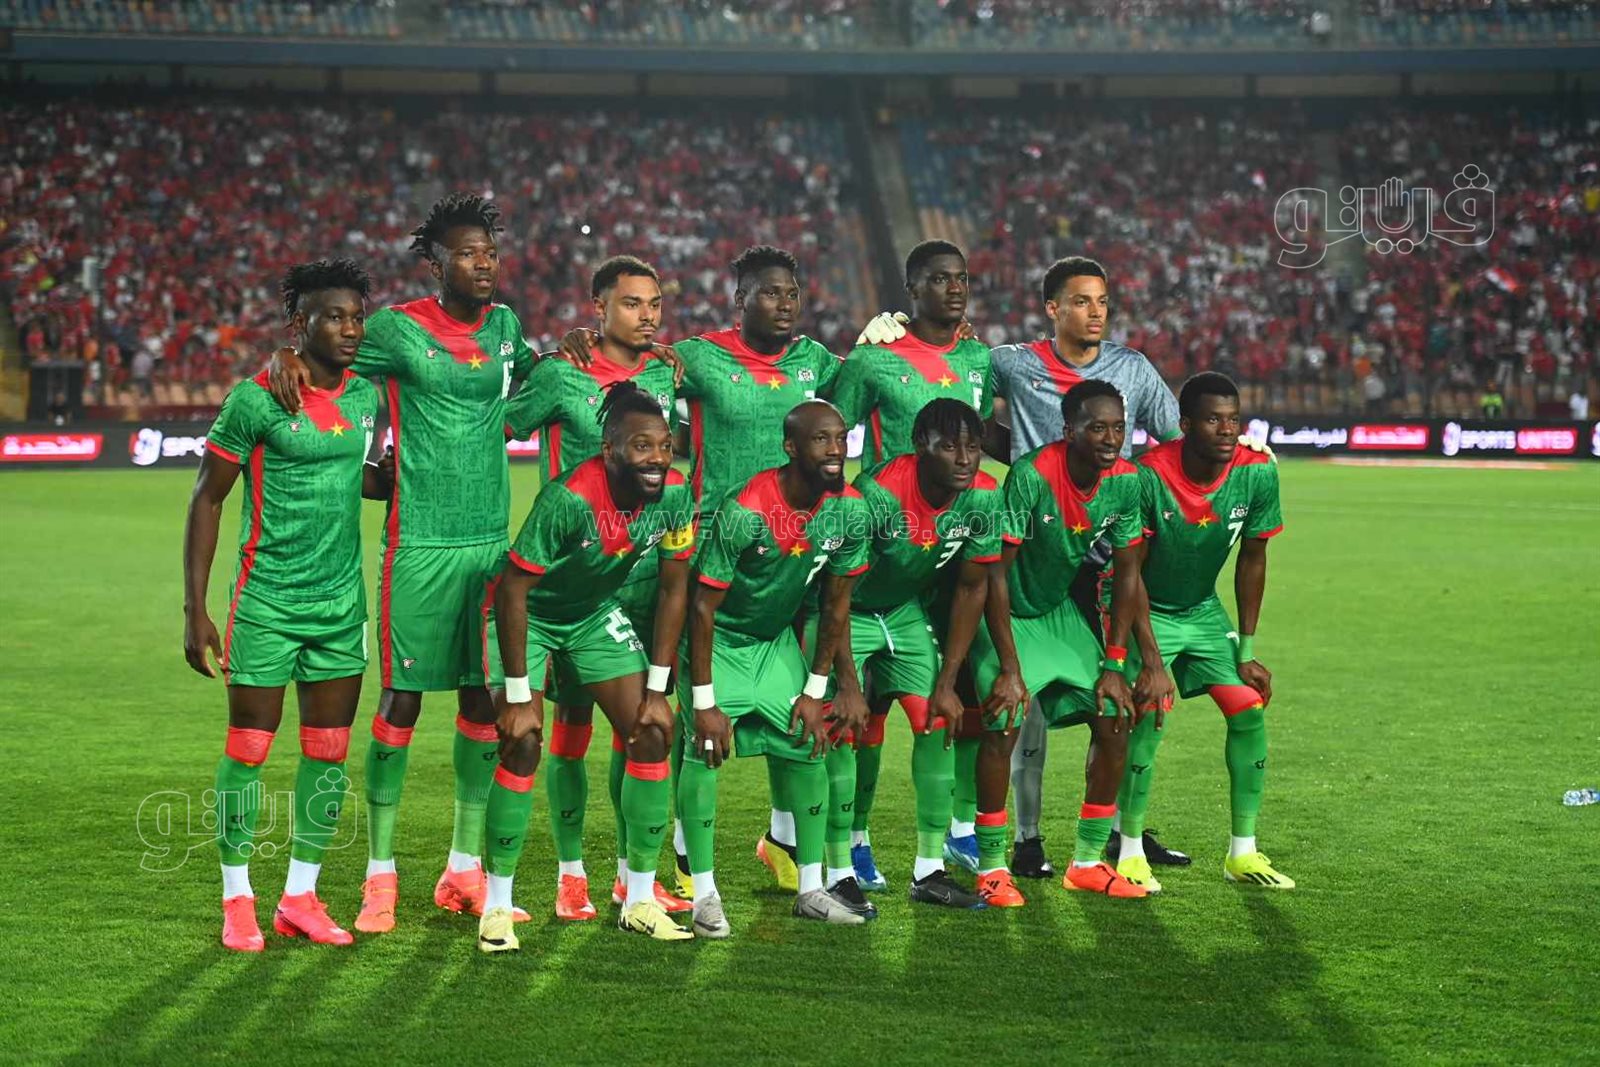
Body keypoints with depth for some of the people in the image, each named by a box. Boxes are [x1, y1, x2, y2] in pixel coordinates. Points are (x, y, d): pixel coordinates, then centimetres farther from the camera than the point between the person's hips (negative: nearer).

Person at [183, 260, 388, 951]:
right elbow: (206, 500, -6)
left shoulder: (365, 394, 6)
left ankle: (300, 898, 18)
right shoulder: (257, 398, -11)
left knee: (329, 752, 7)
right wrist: (194, 611, -10)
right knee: (248, 749, 0)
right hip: (267, 602, -5)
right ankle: (237, 901, 11)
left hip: (342, 602, 6)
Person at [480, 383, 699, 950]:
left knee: (652, 734, -5)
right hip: (528, 616, -5)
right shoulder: (569, 498, -34)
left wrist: (657, 689, -8)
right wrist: (517, 695, -25)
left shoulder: (674, 495, -19)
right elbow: (513, 588, -28)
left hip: (596, 615, 5)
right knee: (522, 743, -18)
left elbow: (674, 588, -6)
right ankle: (497, 908, -5)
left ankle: (639, 900, 5)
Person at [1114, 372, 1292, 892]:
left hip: (1204, 610, 5)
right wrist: (1149, 658, -25)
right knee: (1147, 719, -18)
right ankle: (1130, 854, -4)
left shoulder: (1257, 473, -16)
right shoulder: (1150, 476, -28)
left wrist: (1246, 651, -2)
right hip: (1148, 612, -5)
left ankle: (1242, 853, 8)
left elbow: (1252, 561, -3)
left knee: (1249, 711, -4)